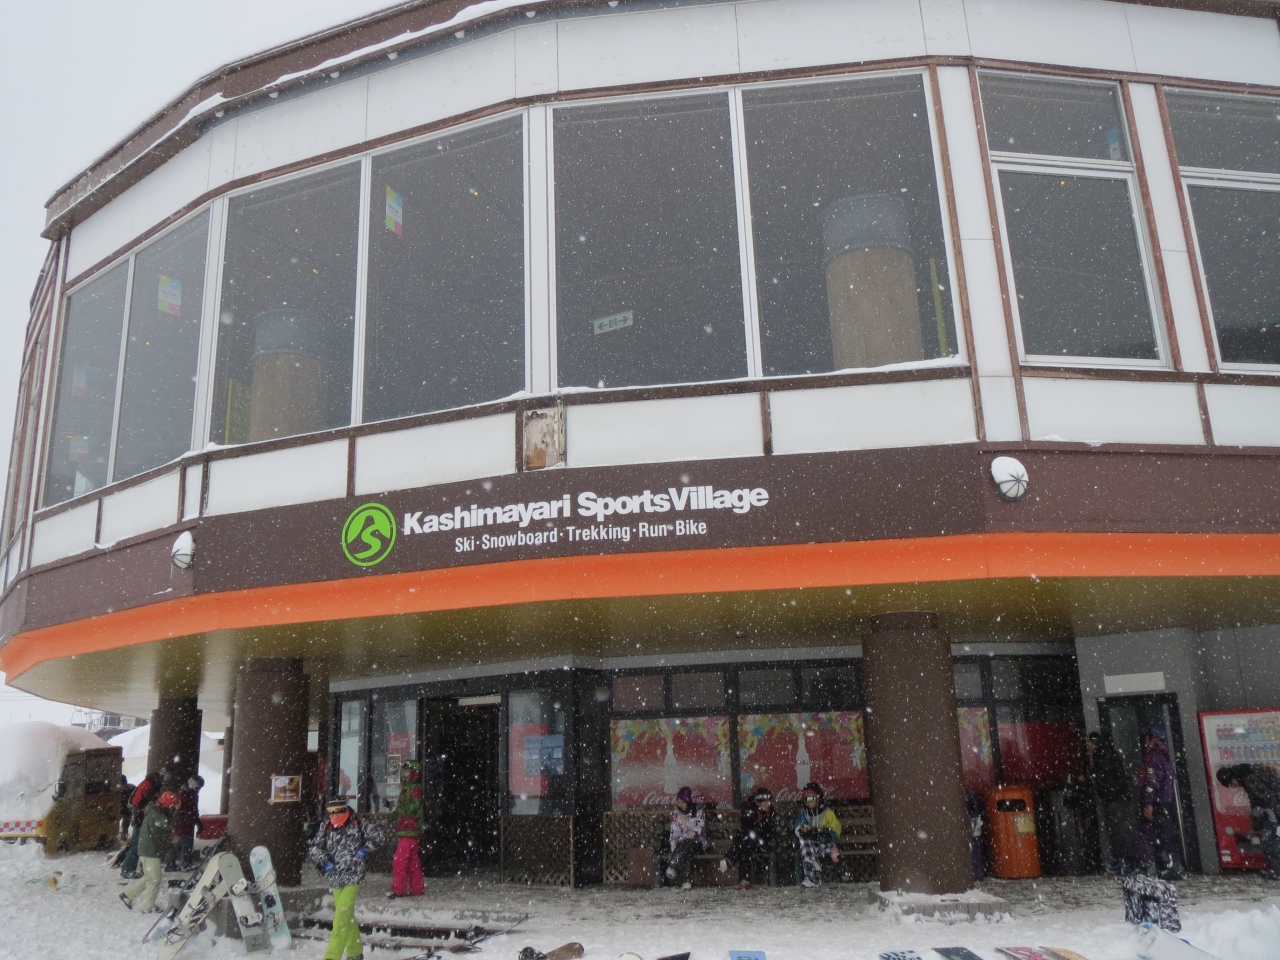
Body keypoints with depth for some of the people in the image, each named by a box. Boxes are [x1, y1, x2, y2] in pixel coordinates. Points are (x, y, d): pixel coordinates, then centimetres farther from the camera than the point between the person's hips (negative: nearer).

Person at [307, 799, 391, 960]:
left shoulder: (357, 825, -6)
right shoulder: (326, 828, 3)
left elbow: (381, 834, -4)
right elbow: (313, 849, 4)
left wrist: (364, 850, -9)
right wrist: (324, 861, -11)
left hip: (353, 877, -4)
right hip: (334, 879, 4)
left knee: (342, 915, -14)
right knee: (348, 916, 15)